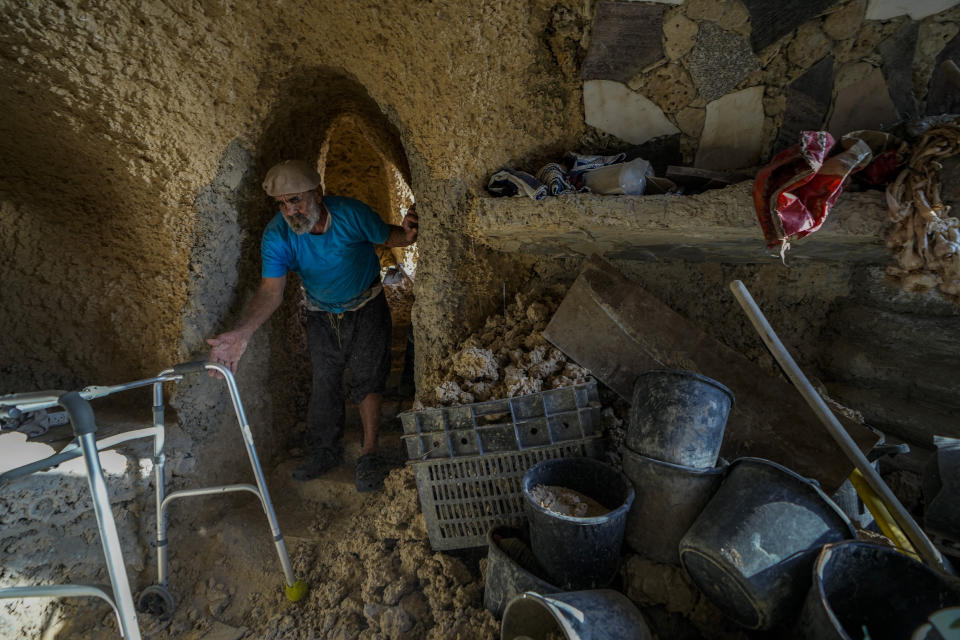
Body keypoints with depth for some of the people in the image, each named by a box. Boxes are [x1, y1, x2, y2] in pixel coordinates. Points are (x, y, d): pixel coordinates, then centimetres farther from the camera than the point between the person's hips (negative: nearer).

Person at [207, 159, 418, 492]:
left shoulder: (351, 214, -27)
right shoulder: (276, 235, -23)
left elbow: (387, 236, -11)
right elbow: (270, 291, -31)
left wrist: (405, 234, -37)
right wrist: (241, 332, -47)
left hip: (366, 307, -2)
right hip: (322, 314, 3)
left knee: (366, 378, -6)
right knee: (324, 383, 9)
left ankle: (369, 455, 8)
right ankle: (326, 451, 28)